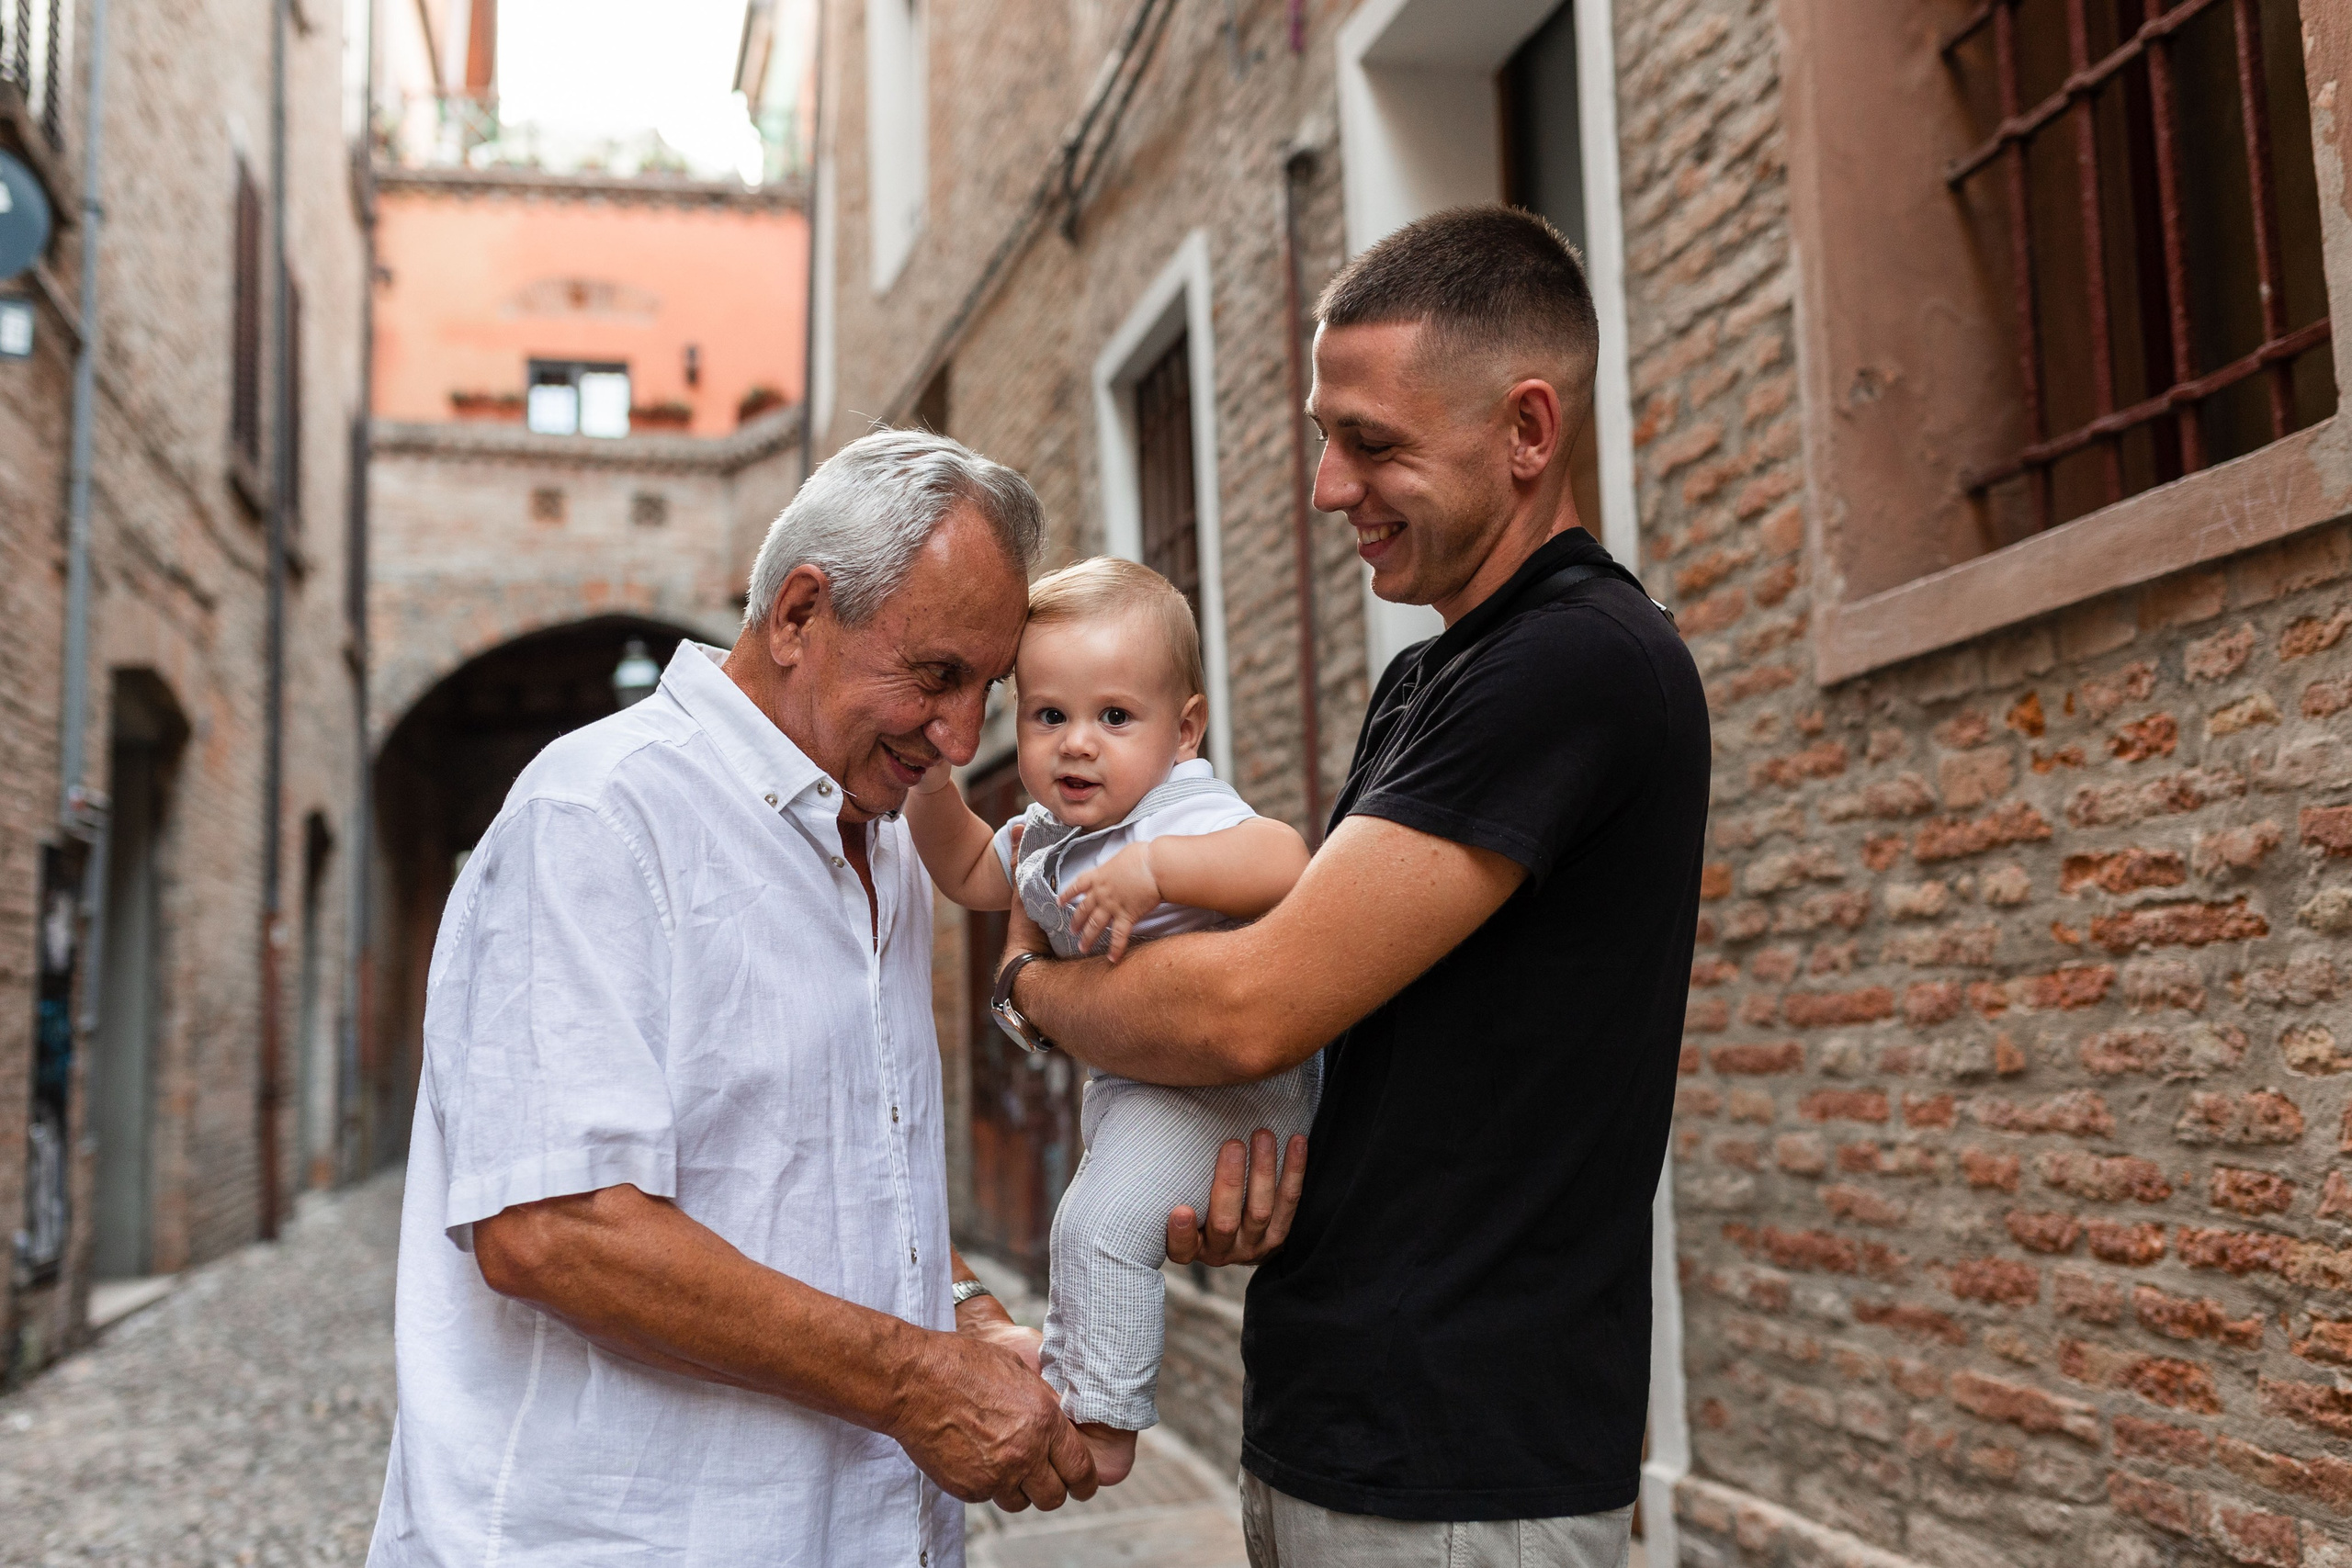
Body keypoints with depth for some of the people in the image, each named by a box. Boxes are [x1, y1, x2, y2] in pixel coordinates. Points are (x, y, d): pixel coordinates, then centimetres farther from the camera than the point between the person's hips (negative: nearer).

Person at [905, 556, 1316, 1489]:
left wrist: (1153, 870, -47)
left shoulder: (1186, 812, -22)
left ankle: (1100, 1417, -8)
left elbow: (1283, 861, -41)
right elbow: (970, 873, 24)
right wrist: (933, 785, 7)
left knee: (1101, 1220, -21)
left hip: (1221, 1086, -10)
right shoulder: (1047, 835, 6)